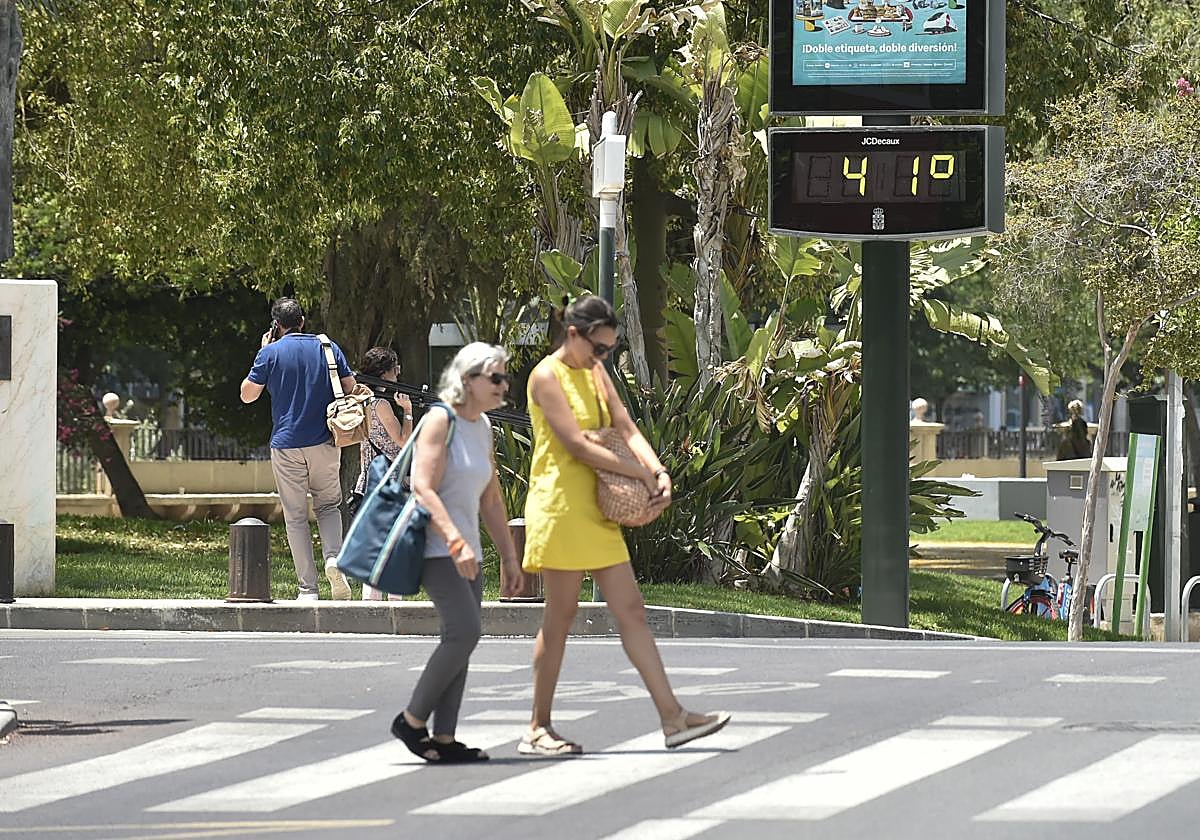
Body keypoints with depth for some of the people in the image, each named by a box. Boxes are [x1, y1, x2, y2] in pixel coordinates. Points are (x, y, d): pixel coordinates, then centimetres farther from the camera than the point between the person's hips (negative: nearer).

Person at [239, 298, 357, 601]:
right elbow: (351, 388, 6)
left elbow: (247, 395, 3)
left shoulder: (271, 353, -4)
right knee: (328, 505, 18)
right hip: (324, 441, 2)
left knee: (296, 517, 5)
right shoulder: (327, 347, 3)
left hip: (286, 444, -2)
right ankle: (333, 556, -10)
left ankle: (308, 588, 1)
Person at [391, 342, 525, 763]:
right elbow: (424, 488, -19)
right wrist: (455, 541, -29)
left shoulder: (482, 428, 16)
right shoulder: (441, 420, -10)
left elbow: (491, 501, 22)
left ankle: (444, 739, 2)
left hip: (466, 551, 9)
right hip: (436, 545, -9)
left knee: (460, 640, 2)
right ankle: (412, 720, -6)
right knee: (465, 631, -18)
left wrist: (510, 557, 20)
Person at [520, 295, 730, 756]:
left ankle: (672, 717, 2)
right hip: (560, 506, -8)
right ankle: (538, 729, 4)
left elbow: (626, 428, 9)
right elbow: (577, 446, -18)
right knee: (560, 617, -4)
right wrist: (639, 473, -16)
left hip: (596, 510, 8)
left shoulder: (595, 373, 15)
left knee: (631, 610, 4)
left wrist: (659, 471, -10)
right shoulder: (547, 377, -11)